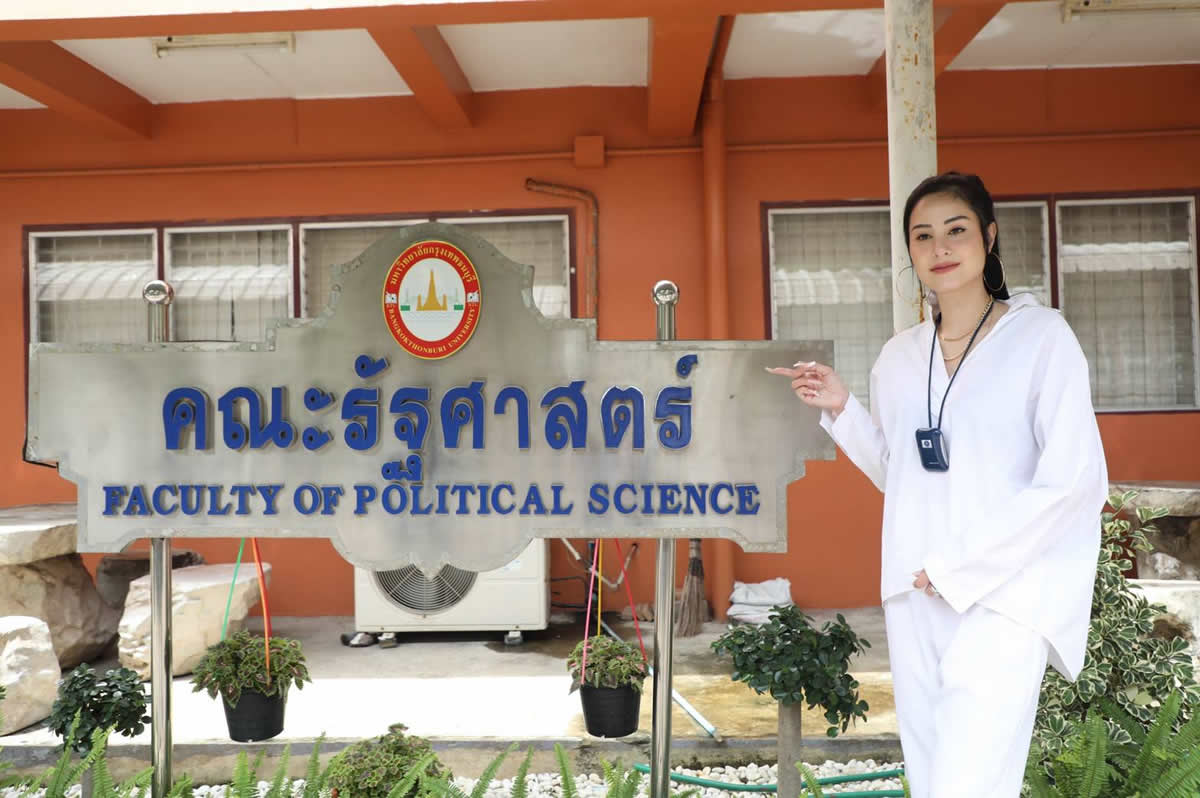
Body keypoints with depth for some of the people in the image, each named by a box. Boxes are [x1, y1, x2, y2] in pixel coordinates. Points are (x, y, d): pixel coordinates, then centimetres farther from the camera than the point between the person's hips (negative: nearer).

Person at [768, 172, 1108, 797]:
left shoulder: (1040, 335, -4)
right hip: (915, 594, 5)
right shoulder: (899, 355, 11)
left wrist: (959, 567, -13)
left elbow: (1074, 478, -10)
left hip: (1005, 596, -5)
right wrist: (841, 409, 4)